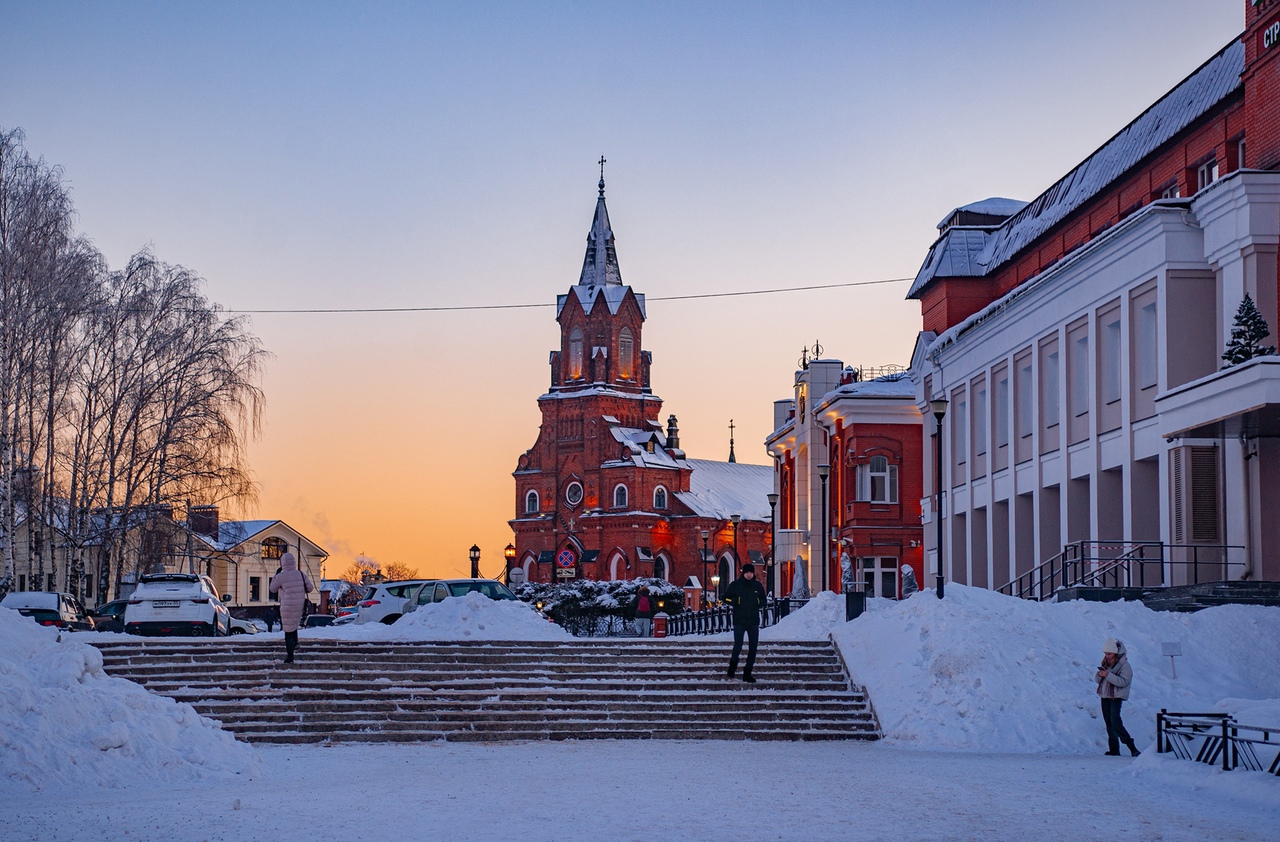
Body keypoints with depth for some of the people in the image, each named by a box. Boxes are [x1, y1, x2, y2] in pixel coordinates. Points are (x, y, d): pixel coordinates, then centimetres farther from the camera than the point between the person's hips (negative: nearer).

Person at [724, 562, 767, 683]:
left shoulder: (758, 586, 9)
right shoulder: (736, 585, 0)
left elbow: (763, 601, 19)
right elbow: (726, 598, 5)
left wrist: (759, 604, -2)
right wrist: (735, 603, -11)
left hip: (754, 622, 3)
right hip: (739, 621, -3)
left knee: (753, 648, 3)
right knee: (738, 647, -11)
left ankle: (747, 674, 11)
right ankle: (732, 666, 16)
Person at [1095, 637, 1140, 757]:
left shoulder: (1124, 665, -9)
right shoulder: (1105, 663, 11)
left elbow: (1123, 681, -21)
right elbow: (1096, 679, 12)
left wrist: (1108, 675, -26)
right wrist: (1099, 675, -11)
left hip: (1116, 697, -7)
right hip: (1105, 696, 7)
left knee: (1115, 722, -18)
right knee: (1109, 723, 6)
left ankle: (1132, 748, -16)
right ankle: (1113, 749, 10)